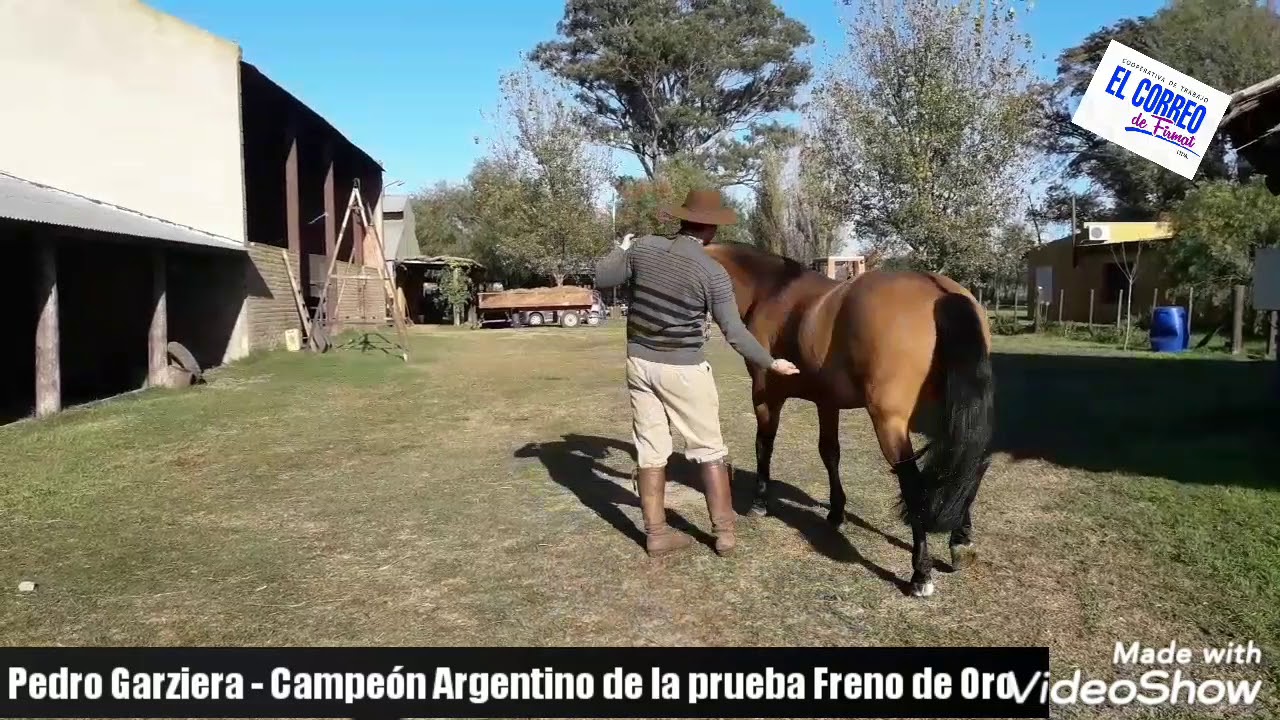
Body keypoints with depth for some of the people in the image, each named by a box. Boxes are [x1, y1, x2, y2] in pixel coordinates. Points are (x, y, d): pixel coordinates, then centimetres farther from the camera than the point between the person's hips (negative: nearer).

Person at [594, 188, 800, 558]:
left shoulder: (644, 247, -3)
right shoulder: (713, 273, -13)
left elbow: (600, 278, 8)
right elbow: (735, 334, -11)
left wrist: (621, 249, 25)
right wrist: (772, 363, 3)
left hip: (640, 362, 4)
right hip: (683, 369, -4)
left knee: (650, 449, 12)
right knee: (709, 448, 10)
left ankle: (656, 532, 18)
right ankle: (724, 532, 15)